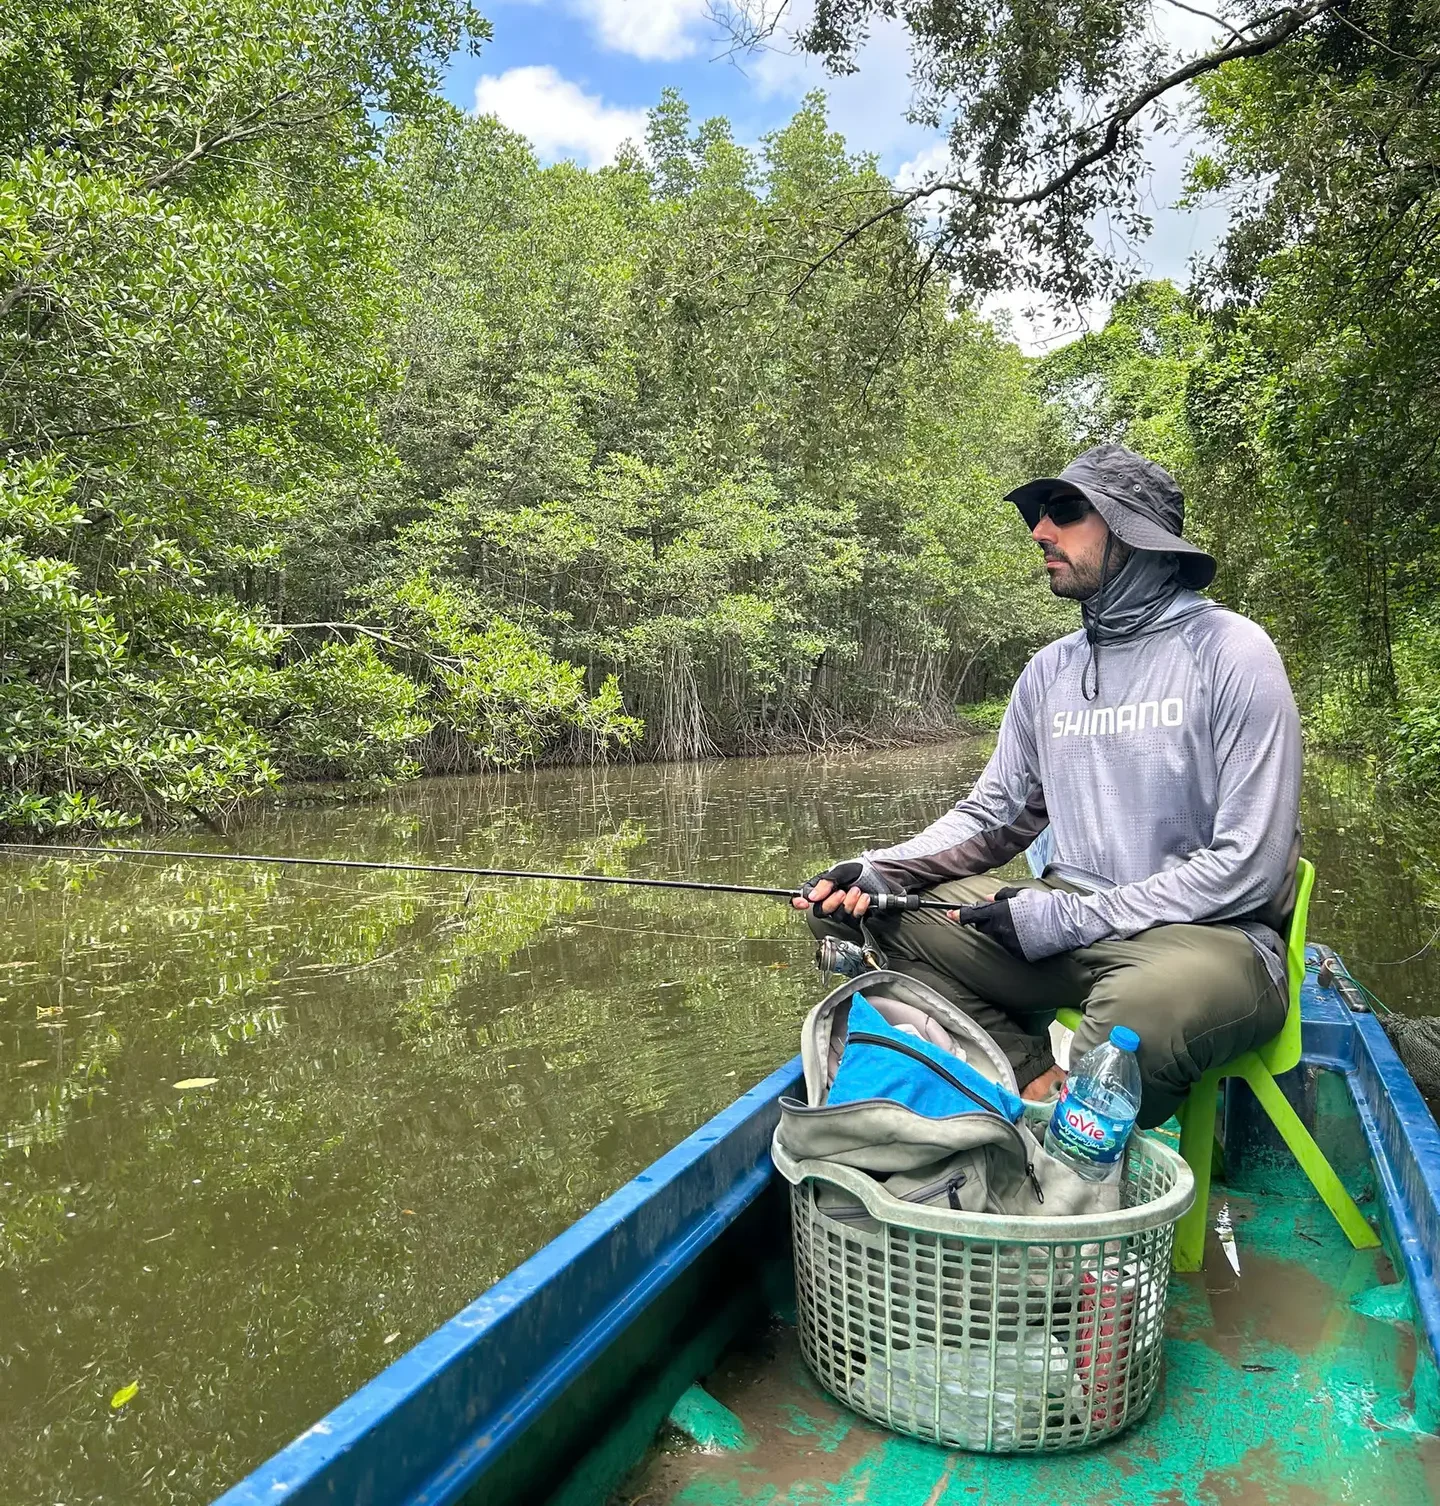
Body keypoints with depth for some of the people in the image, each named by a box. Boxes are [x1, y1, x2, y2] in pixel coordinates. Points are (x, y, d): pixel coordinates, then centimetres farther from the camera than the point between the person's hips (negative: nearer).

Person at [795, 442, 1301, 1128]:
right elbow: (992, 815, 11)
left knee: (1148, 1002, -40)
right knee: (863, 910, -7)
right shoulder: (1048, 672, 10)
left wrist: (1067, 918, -17)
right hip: (1063, 921, 6)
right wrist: (875, 871, -6)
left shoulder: (1228, 651, -8)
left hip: (1209, 933, -5)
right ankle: (1042, 1085, -12)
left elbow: (1250, 866, -14)